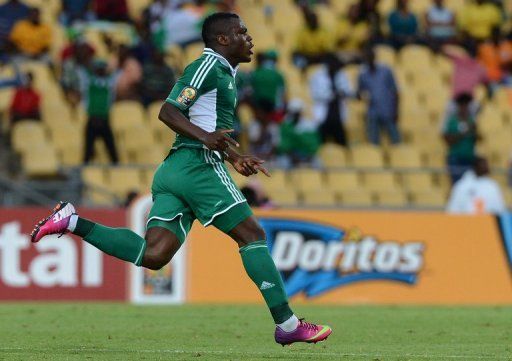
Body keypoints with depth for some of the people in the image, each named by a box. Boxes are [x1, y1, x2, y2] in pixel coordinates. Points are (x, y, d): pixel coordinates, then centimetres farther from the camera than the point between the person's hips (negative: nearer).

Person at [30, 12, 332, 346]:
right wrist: (205, 137, -25)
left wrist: (235, 158, 26)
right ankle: (287, 325, -5)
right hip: (198, 165, -9)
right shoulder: (210, 65, -5)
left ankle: (73, 222, -6)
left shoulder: (223, 73, 26)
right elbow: (168, 111, -13)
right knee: (252, 234, -5)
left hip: (174, 169, 9)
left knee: (153, 255, -4)